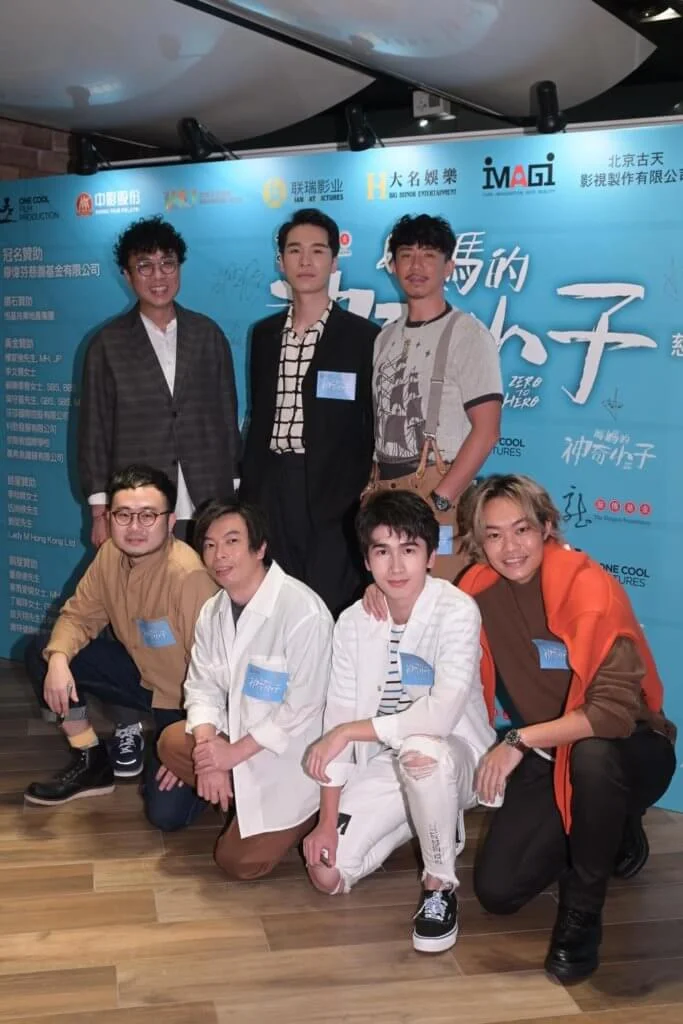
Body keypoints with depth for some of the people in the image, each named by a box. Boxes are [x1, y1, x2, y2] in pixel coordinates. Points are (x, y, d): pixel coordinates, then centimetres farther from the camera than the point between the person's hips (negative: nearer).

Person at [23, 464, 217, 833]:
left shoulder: (190, 575, -31)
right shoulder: (110, 555, -8)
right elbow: (79, 615, 3)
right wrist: (58, 658, -20)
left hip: (188, 701, -7)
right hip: (142, 676, 7)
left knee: (167, 813, -20)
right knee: (41, 653, -4)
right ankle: (91, 762, 8)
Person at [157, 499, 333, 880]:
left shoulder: (303, 612, -26)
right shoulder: (213, 612, 0)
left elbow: (303, 710, -24)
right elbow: (204, 687, 0)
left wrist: (233, 753, -20)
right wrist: (207, 746, -19)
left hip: (292, 756, -7)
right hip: (238, 738, 7)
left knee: (239, 861, -8)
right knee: (172, 743, -12)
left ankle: (308, 815, 15)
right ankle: (241, 804, 7)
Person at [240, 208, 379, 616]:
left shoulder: (363, 336, -2)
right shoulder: (265, 333, 12)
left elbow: (376, 425, -1)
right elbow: (258, 415, 16)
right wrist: (246, 489, 11)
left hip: (335, 491, -4)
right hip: (272, 487, 4)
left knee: (332, 606, -2)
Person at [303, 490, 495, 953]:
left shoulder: (457, 611, -20)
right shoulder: (354, 622, -5)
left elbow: (442, 714, -31)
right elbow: (337, 719, -4)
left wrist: (350, 731, -24)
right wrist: (328, 821, -7)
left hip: (453, 756, -5)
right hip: (383, 766, 5)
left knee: (421, 749, -39)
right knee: (327, 872, -6)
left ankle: (441, 886, -14)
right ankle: (426, 824, 22)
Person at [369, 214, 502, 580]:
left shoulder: (467, 333, -3)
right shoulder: (386, 338, 15)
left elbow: (485, 431, -10)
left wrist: (438, 500, -16)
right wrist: (371, 488, 4)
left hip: (438, 494, -5)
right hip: (384, 492, 5)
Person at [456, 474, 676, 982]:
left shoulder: (589, 587, -25)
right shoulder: (481, 589, -8)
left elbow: (615, 709, -33)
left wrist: (520, 740, -35)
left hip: (628, 753, -5)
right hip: (548, 757, 5)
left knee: (591, 753, -41)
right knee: (497, 890, -9)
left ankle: (583, 911, -12)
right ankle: (611, 837, 21)